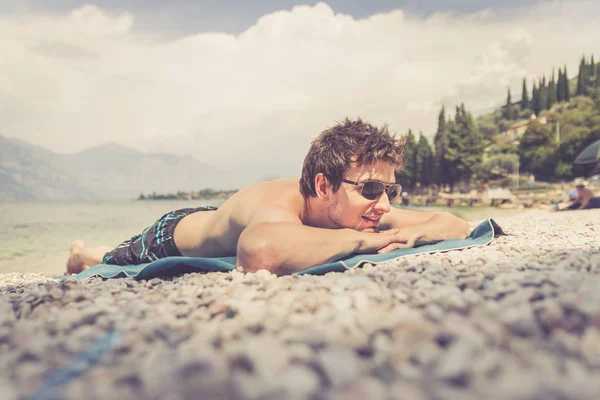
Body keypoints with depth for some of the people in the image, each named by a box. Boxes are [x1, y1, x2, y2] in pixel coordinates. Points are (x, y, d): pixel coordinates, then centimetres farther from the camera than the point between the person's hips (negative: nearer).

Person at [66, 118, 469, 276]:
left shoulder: (357, 206, -30)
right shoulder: (280, 204, -50)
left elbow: (457, 225, -22)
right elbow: (259, 252, -75)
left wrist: (415, 233, -45)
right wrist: (361, 239, -60)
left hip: (217, 219, 6)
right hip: (176, 233, -6)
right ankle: (85, 253, 59)